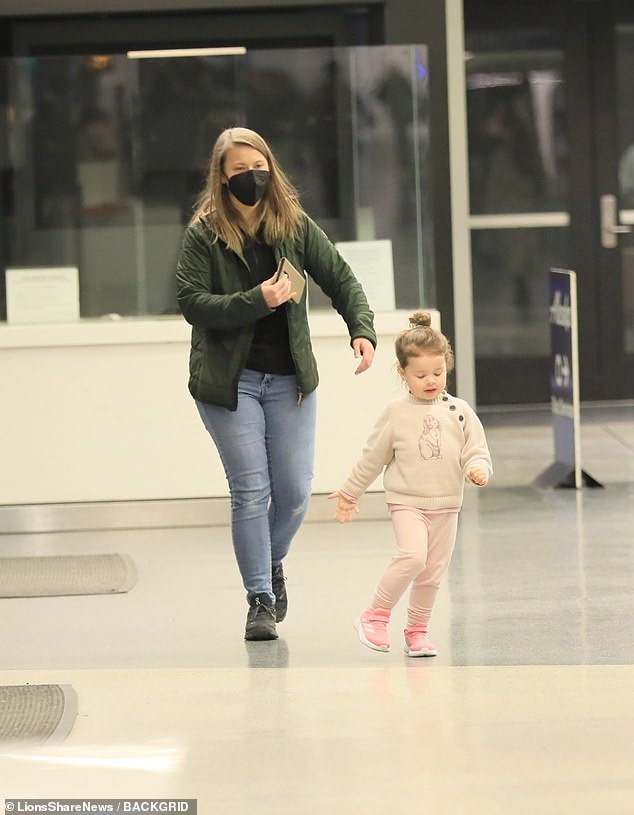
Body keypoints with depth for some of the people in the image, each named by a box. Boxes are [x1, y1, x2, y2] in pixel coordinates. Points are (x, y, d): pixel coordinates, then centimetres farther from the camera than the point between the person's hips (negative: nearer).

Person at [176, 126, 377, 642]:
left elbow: (341, 280, 4)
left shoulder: (295, 226, 4)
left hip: (289, 378, 3)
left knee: (295, 491, 2)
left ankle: (272, 561, 33)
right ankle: (260, 599, 5)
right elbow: (192, 303, -13)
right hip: (229, 381, -3)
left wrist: (362, 330, -12)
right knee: (251, 491, -6)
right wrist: (257, 301, -22)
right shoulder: (203, 235, -5)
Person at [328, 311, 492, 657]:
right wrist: (350, 493, 13)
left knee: (433, 573, 7)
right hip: (407, 502, -3)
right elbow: (373, 457, 7)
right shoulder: (396, 414, -2)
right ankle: (375, 616, -12)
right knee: (412, 555, -24)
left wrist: (478, 469, -21)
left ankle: (416, 632, 22)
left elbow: (477, 450, 3)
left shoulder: (459, 412, 3)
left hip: (446, 506, 3)